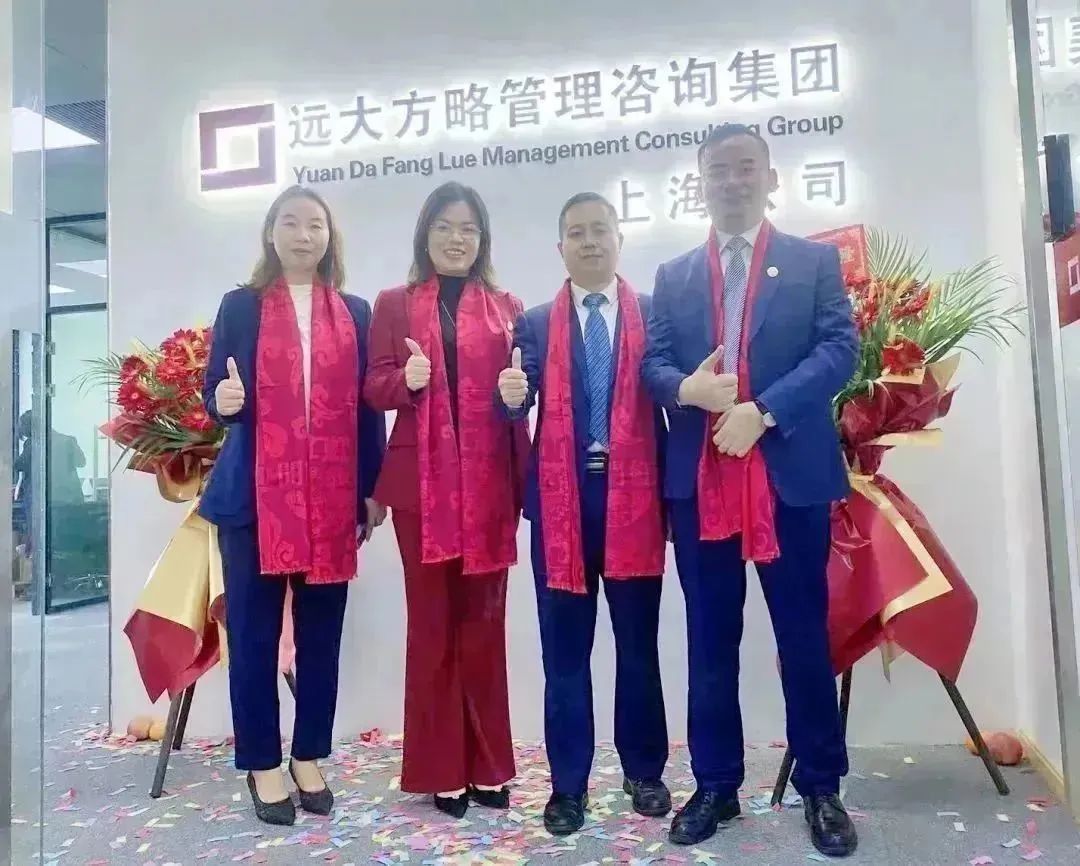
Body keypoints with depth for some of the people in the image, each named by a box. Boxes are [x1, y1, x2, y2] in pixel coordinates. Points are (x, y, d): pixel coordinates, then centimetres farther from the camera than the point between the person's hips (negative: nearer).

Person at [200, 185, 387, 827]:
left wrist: (373, 490, 4)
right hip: (254, 495, -1)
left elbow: (367, 405, 9)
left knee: (322, 633, 9)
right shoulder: (240, 307, 7)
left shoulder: (355, 312, 11)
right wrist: (224, 401, -18)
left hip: (333, 496, 2)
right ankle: (263, 765, 18)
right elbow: (216, 396, 6)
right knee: (253, 632, 3)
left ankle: (310, 758, 24)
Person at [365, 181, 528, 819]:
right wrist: (406, 378, -17)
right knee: (431, 621, 5)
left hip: (489, 482, 1)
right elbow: (375, 389, 4)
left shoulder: (507, 307, 13)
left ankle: (488, 766, 18)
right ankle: (441, 769, 17)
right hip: (421, 482, 0)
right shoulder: (394, 305, 10)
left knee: (484, 620, 6)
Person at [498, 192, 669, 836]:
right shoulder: (535, 324, 9)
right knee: (565, 647, 7)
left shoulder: (655, 314, 6)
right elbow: (519, 407, -1)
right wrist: (511, 397, -26)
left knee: (638, 641, 10)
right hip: (562, 496, 1)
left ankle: (645, 771, 27)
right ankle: (569, 782, 19)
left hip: (634, 493, 0)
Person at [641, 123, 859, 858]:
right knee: (711, 640, 9)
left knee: (804, 636, 7)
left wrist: (762, 410, -17)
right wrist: (687, 389, -16)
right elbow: (651, 363, 7)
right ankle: (716, 785, 23)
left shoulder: (816, 262, 7)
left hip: (792, 472, -2)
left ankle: (821, 787, 23)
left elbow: (841, 349, -5)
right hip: (699, 479, 3)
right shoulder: (674, 276, 15)